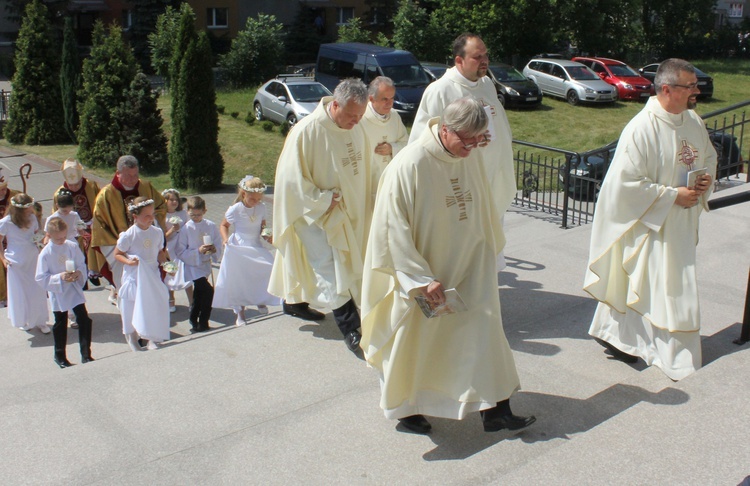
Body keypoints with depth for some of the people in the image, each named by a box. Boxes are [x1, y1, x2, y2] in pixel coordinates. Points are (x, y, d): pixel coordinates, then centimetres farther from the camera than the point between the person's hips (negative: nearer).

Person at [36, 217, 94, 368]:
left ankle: (86, 354, 11)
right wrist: (60, 277, -25)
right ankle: (60, 356, 30)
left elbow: (82, 264, 5)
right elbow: (41, 278, -13)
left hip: (75, 290, 2)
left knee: (84, 320, -1)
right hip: (58, 293, -2)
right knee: (60, 325, 12)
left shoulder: (73, 246, -5)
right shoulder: (45, 254, -14)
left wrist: (79, 273, -17)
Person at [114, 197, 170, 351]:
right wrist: (128, 261, -23)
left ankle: (153, 339, 22)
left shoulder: (157, 232, 0)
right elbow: (117, 254, -5)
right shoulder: (128, 235, -14)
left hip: (153, 276, 4)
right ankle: (132, 340, 25)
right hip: (134, 278, -4)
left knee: (156, 307, 5)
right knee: (132, 310, 6)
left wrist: (164, 261, -5)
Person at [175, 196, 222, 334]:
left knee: (199, 295, 19)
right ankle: (202, 323, -3)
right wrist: (198, 251, -23)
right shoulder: (186, 229, -12)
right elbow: (180, 252, -13)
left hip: (206, 265, 5)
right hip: (193, 266, -5)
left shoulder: (210, 226, -2)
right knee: (208, 291, -16)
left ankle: (194, 321, 37)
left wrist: (215, 249, -17)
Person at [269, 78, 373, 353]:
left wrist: (365, 205, 7)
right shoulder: (307, 131, -22)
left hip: (347, 214, 7)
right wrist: (323, 202, -18)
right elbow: (291, 178, -18)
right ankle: (350, 326, -1)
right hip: (315, 215, -7)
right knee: (331, 270, -6)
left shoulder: (355, 129, -1)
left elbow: (362, 169, 12)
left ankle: (294, 302, 39)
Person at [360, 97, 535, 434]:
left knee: (484, 331, 4)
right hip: (422, 271, -5)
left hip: (468, 269, 6)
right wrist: (422, 279, -22)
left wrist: (490, 250, 18)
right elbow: (395, 228, -21)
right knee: (414, 343, 11)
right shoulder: (409, 165, -23)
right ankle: (405, 407, 33)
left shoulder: (471, 158, -3)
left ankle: (494, 409, 14)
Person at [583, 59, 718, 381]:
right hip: (650, 224, -8)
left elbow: (709, 155, 20)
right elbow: (627, 182, -22)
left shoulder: (693, 121, 3)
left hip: (682, 222, 8)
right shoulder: (642, 129, -22)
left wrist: (707, 177, -1)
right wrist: (673, 195, -21)